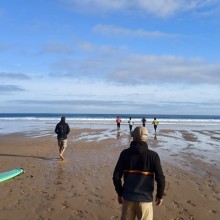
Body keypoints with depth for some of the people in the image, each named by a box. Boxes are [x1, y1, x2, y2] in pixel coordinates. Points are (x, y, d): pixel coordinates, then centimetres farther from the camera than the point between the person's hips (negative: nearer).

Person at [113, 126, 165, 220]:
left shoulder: (125, 153, -6)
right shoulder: (153, 155, -9)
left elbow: (116, 176, -5)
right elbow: (160, 178, -10)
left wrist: (120, 193, 10)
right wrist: (160, 195, 7)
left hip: (128, 197, 2)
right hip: (145, 198, -1)